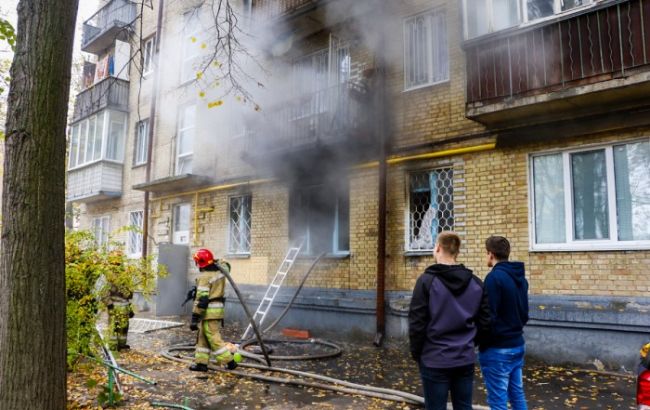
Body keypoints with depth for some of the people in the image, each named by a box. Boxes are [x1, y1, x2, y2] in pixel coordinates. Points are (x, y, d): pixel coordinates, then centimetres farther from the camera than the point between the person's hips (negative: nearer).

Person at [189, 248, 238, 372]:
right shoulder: (219, 270, 5)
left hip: (209, 311, -9)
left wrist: (195, 317, -17)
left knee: (214, 338, -2)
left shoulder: (204, 277, -17)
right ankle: (201, 363, 18)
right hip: (218, 307, 9)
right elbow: (225, 265, 32)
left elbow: (201, 299, -20)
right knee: (203, 337, 16)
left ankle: (229, 361, 1)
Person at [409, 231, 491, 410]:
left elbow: (417, 323, -12)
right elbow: (485, 322, 6)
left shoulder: (427, 280, -12)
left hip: (435, 360, -4)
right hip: (466, 359, 5)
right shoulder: (476, 283, 3)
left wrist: (416, 353, 2)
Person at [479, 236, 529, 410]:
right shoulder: (521, 277, 9)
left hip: (497, 349, -8)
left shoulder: (494, 277, -18)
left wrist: (481, 344, -7)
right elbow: (524, 313, 16)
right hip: (517, 345, 9)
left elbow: (489, 317, -19)